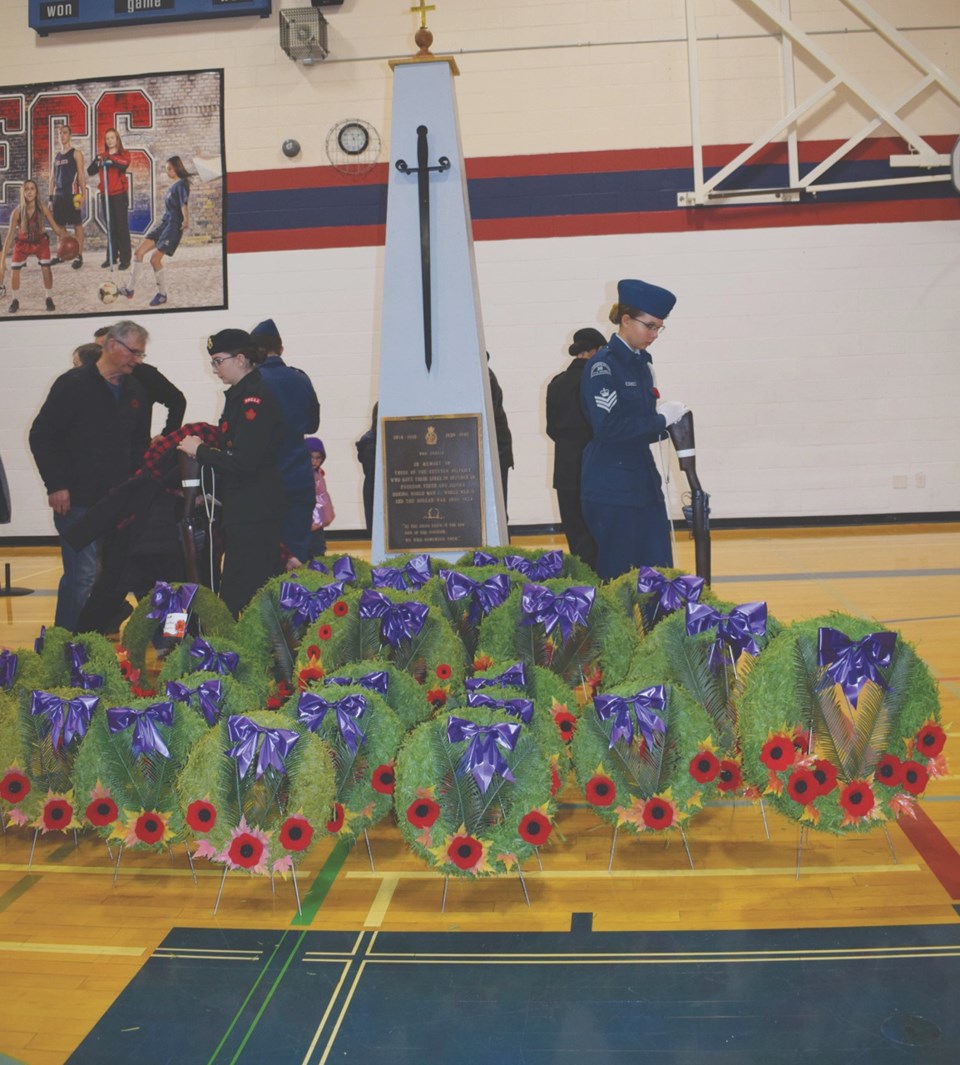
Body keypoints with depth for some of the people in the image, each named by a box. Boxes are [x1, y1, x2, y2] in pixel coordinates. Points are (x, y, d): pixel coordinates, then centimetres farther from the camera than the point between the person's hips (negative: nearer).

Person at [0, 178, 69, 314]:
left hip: (40, 241, 0)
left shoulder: (43, 209, -22)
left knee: (46, 268, -15)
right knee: (14, 271, -6)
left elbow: (56, 228, -14)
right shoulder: (17, 212, -24)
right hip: (22, 242, 0)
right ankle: (15, 300, 18)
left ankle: (49, 298, 8)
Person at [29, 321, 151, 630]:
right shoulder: (74, 384, -7)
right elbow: (42, 436, -7)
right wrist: (56, 485, -12)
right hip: (77, 500, -6)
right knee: (83, 577, -8)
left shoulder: (135, 390, 11)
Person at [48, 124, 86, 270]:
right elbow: (52, 178, 18)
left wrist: (82, 196, -15)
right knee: (59, 225, 7)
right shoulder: (56, 156, 17)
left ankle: (79, 256, -4)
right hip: (58, 195, 6)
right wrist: (51, 198, 11)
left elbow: (81, 175, -6)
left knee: (77, 224, -5)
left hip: (72, 194, -6)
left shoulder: (76, 154, 1)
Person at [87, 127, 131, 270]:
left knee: (122, 226, -7)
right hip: (106, 195, 4)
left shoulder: (124, 154, 2)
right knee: (110, 227, 9)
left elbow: (124, 166, -19)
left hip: (120, 194, -4)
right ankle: (111, 257, 14)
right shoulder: (101, 156, 11)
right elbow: (90, 172, 0)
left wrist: (112, 161, -34)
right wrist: (96, 162, -19)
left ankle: (125, 259, -6)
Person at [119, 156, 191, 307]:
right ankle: (130, 288, 6)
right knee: (138, 252, 2)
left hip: (174, 226, -9)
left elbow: (184, 203, -26)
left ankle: (162, 294, 6)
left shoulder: (181, 184, -10)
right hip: (164, 223, 9)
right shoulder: (173, 185, 17)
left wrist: (186, 220, -39)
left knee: (155, 259, -10)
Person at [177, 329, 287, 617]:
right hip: (248, 510, 10)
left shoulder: (254, 399, -16)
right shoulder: (242, 396, 15)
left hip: (253, 514, -10)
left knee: (237, 597, -6)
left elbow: (243, 462, -22)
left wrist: (200, 450, -10)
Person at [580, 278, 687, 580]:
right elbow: (609, 428, -23)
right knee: (618, 576, -1)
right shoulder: (602, 366, -12)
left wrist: (666, 424, -1)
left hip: (644, 484, 8)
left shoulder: (641, 363, 12)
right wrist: (661, 419, -15)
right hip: (611, 490, -8)